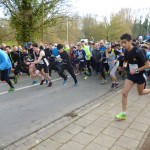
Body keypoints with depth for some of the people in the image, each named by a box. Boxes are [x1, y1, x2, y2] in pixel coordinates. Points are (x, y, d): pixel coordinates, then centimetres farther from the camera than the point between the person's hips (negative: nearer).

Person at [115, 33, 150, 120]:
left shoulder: (138, 51, -25)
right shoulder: (126, 52, -6)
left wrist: (136, 70, -25)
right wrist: (124, 66, -8)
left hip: (140, 75, -5)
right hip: (131, 75, 5)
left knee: (140, 93, 17)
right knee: (124, 93, -6)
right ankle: (123, 114, 4)